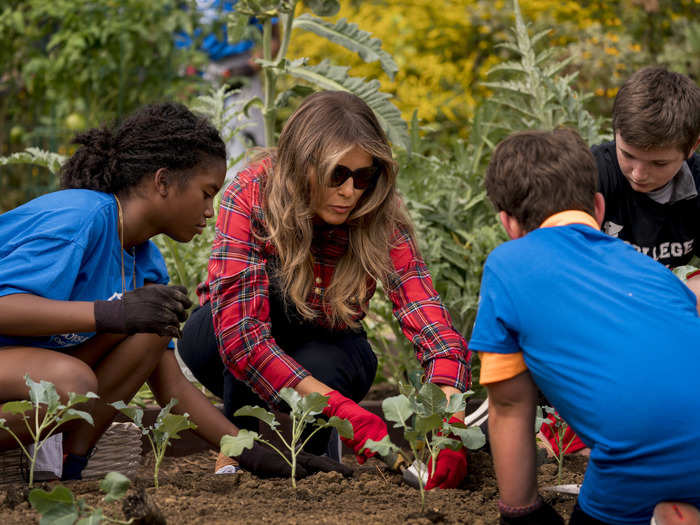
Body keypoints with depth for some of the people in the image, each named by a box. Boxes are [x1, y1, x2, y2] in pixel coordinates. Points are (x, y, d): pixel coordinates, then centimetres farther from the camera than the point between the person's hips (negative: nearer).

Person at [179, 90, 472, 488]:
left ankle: (319, 441, 0)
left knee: (323, 366, -34)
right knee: (264, 287, -33)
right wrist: (348, 413, -49)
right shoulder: (252, 195, -29)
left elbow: (438, 333, -33)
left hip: (325, 347, 1)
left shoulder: (382, 223, -23)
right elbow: (240, 335, -40)